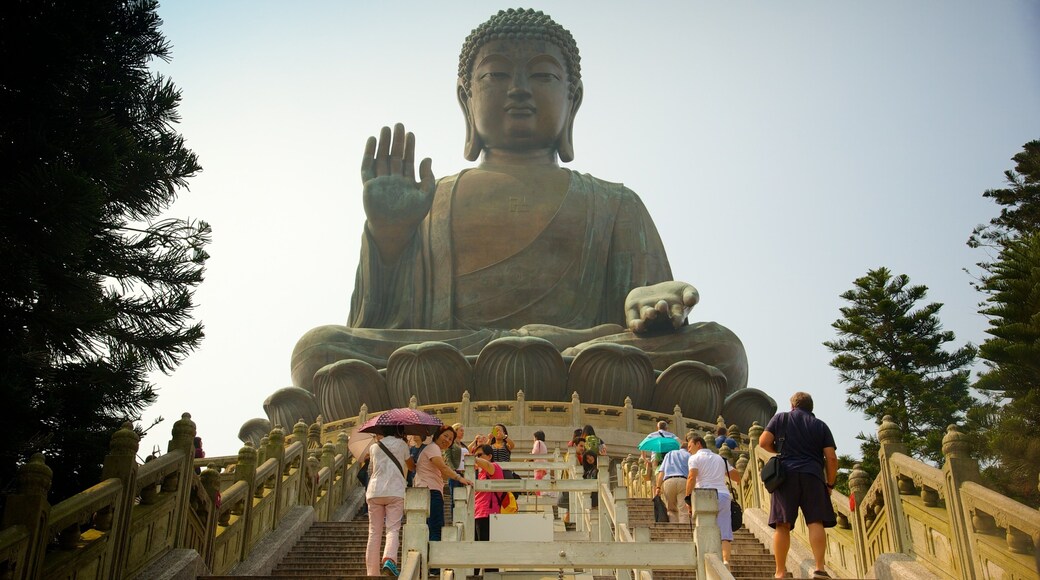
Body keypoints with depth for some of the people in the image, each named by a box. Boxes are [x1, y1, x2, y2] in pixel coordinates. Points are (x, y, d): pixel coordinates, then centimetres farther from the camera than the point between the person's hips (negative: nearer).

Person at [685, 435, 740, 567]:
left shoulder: (695, 458, 8)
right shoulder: (720, 458, 25)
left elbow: (692, 478, -9)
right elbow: (737, 476, 24)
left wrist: (688, 497, -6)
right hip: (724, 495, 4)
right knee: (724, 532, -1)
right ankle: (725, 559, -20)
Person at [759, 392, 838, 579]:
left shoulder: (780, 418, 13)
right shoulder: (821, 425, 14)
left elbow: (764, 442, 4)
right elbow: (831, 457, 6)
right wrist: (830, 484, 14)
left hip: (786, 474, 0)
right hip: (812, 476, 0)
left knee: (782, 525, 0)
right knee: (816, 522, -4)